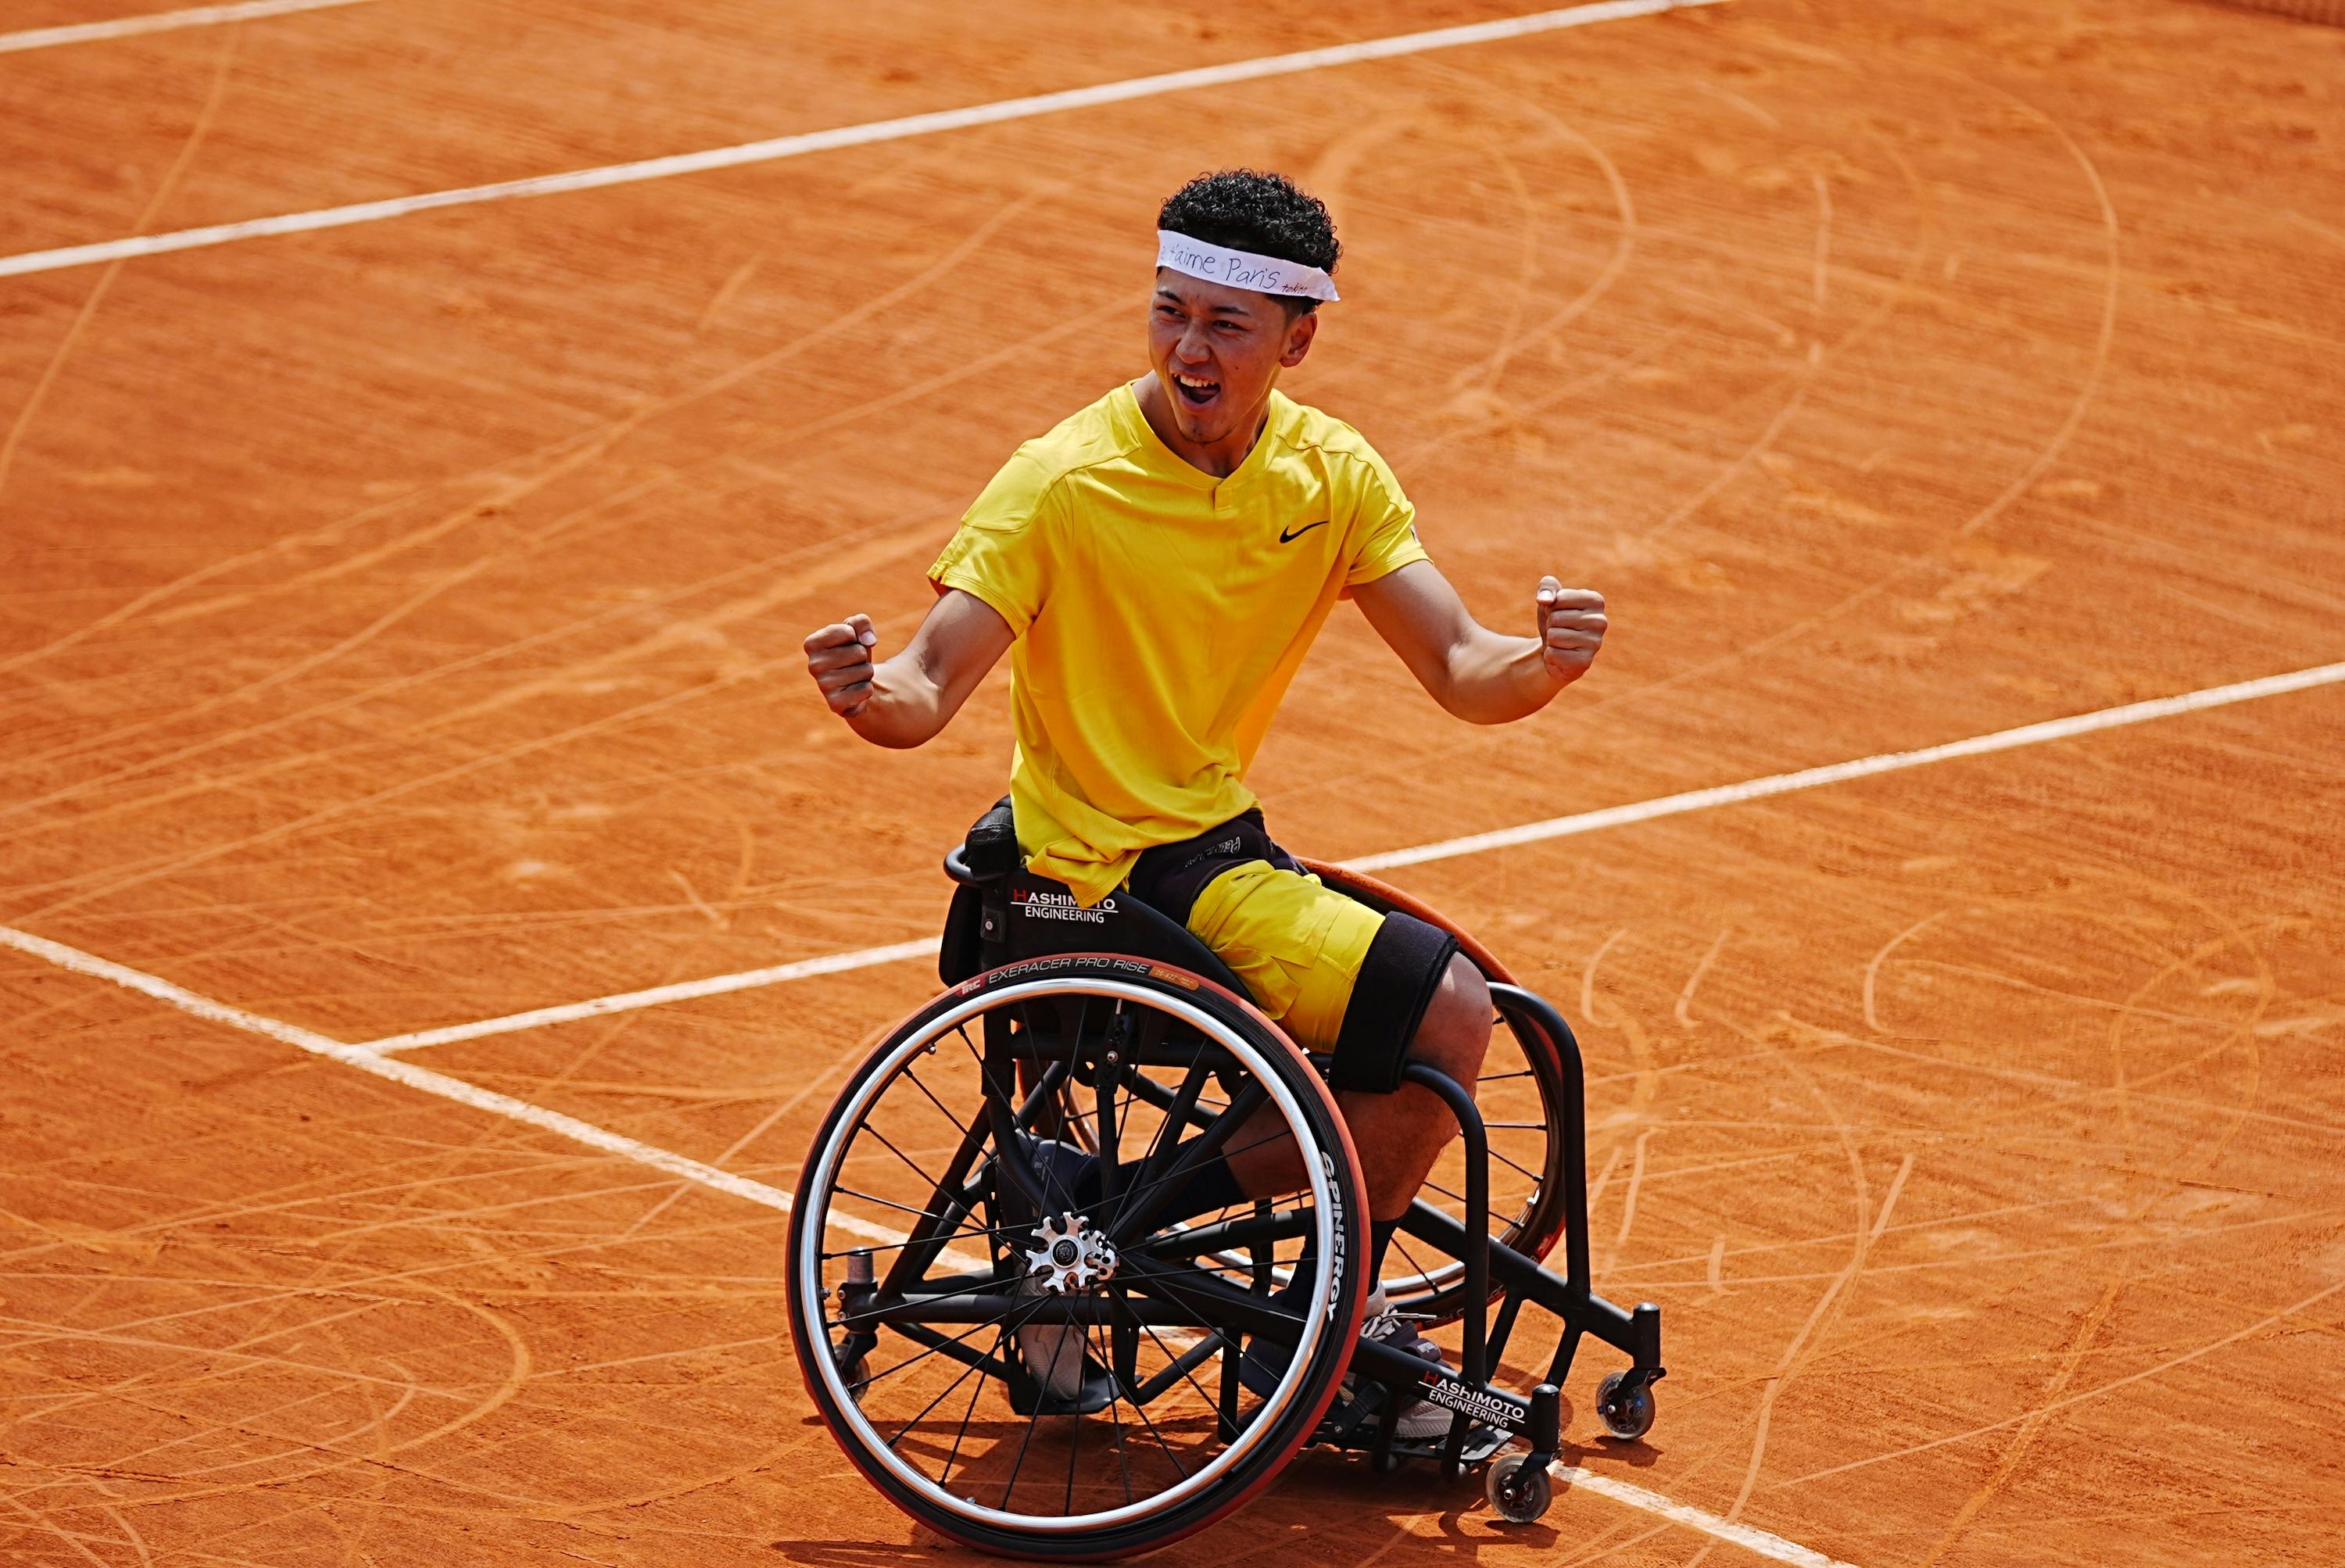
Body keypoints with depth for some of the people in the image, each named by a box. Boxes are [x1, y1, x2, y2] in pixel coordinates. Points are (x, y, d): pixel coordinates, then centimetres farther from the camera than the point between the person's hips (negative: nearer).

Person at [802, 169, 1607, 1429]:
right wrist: (867, 693, -46)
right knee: (1443, 1016, -18)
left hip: (1220, 841, 7)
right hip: (1106, 877, -7)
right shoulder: (1063, 484, -17)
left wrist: (1544, 664, -27)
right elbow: (930, 686, -23)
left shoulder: (1329, 474, -1)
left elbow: (1462, 673, -4)